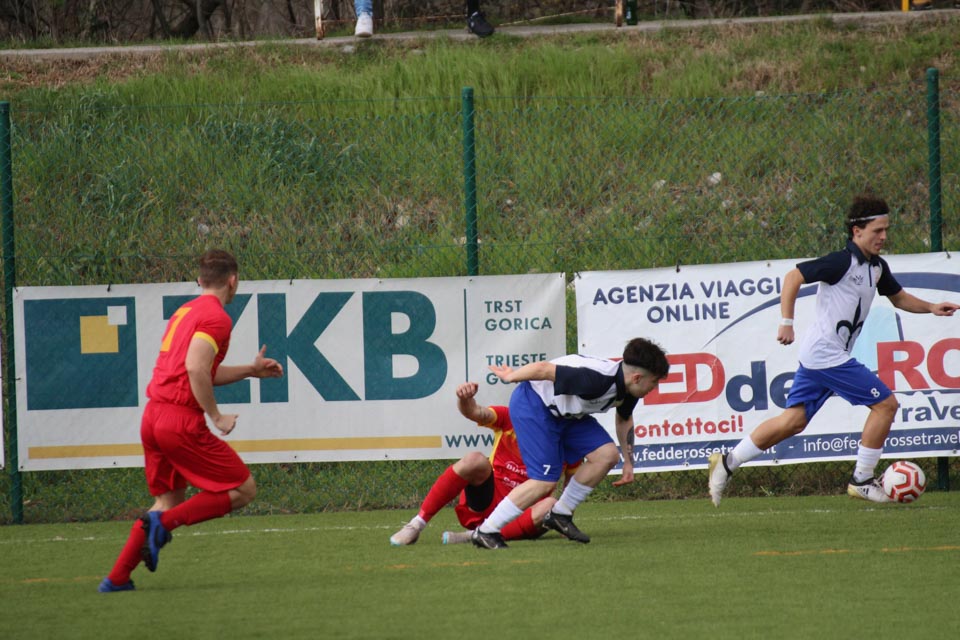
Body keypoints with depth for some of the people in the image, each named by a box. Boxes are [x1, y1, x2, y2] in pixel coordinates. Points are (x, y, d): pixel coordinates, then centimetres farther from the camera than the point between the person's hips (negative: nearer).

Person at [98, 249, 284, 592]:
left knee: (169, 500, 20)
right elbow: (196, 369, -23)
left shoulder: (185, 311, 19)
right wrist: (216, 416, -15)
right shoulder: (216, 317, -10)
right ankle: (163, 523, -12)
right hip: (182, 420, -9)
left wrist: (251, 370, 31)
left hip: (152, 418, 9)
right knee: (243, 489, 1)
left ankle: (117, 578, 14)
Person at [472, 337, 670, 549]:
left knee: (607, 455, -4)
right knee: (544, 482, -16)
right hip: (532, 404, -9)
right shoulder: (597, 379, -35)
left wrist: (628, 461, 19)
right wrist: (510, 377, -15)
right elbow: (544, 369, -31)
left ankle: (560, 515, 10)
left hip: (563, 411, 9)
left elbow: (624, 419, 19)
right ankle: (486, 531, -5)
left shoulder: (628, 390, -5)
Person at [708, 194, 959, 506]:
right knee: (885, 403, -7)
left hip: (818, 356, 9)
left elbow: (899, 297, 28)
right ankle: (862, 480, 0)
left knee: (794, 420, 9)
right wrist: (787, 322, -18)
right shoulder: (843, 261, -15)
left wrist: (931, 308, 12)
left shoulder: (877, 267, 13)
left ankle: (728, 461, 13)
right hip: (826, 354, -9)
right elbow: (794, 277, -14)